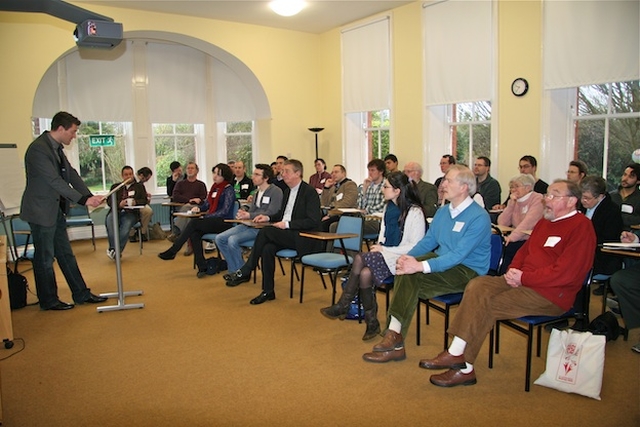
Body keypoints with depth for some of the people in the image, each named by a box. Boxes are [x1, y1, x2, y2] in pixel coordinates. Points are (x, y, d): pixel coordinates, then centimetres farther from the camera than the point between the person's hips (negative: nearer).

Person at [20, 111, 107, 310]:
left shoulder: (57, 148, 8)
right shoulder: (38, 149, -21)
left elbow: (71, 175, 7)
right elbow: (55, 181, -26)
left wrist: (90, 196, -4)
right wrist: (84, 200, -27)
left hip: (56, 210, 9)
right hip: (41, 211, -9)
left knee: (66, 254, 14)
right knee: (45, 258, 5)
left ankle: (81, 294, 23)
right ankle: (48, 300, 19)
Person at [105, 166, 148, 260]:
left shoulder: (139, 186, 22)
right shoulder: (115, 186, 25)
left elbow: (144, 200, 10)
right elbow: (109, 201, 11)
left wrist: (135, 202, -13)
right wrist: (119, 203, -11)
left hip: (131, 213, -2)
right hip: (116, 211, 2)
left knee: (126, 225, -35)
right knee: (109, 220, -34)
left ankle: (116, 251, -36)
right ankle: (113, 248, -36)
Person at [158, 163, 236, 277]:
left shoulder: (228, 189, -6)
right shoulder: (214, 187, 17)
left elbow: (225, 211, -14)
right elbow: (207, 204, 23)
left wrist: (205, 217, -15)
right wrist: (198, 208, 0)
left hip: (224, 222, -7)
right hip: (212, 221, 7)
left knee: (193, 223, -24)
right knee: (194, 233, -24)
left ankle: (172, 251, -13)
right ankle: (202, 267, -25)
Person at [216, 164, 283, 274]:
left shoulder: (276, 191, -8)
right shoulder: (257, 191, 18)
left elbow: (271, 213, -17)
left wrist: (249, 216, -18)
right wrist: (243, 214, -4)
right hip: (248, 224, 9)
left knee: (233, 240, -26)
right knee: (219, 239, -4)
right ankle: (234, 270, 4)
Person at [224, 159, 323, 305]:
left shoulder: (309, 192, -9)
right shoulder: (287, 191, 16)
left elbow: (313, 221, -16)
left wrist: (287, 224, -20)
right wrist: (268, 218, 5)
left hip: (303, 238, -7)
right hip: (286, 235, 7)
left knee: (265, 231, -25)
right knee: (267, 248, -23)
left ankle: (244, 272, -14)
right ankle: (268, 291, -15)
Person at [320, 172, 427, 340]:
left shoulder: (415, 212, -11)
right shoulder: (388, 207, 13)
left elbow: (416, 246, -15)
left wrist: (384, 250, -15)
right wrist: (379, 247, -3)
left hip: (402, 259, -6)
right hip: (386, 256, 6)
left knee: (360, 259, -26)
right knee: (365, 273, -27)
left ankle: (343, 306, -9)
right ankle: (371, 323, -16)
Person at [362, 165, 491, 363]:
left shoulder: (479, 217, -16)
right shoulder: (443, 212, 10)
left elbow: (458, 255, -25)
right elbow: (428, 241, 12)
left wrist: (421, 266, -36)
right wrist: (408, 256, -9)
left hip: (468, 271, -7)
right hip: (442, 260, 7)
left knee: (412, 276, -26)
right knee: (405, 269, -21)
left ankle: (395, 337, -16)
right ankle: (395, 336, -22)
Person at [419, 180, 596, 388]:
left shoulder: (581, 227, -11)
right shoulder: (545, 221, 17)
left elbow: (564, 273, -20)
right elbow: (525, 249, 21)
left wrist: (524, 277, -18)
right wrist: (513, 270, 0)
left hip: (551, 294, -8)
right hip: (523, 282, 9)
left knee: (486, 305, -22)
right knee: (478, 285, -14)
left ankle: (464, 368, -10)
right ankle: (456, 354, -19)